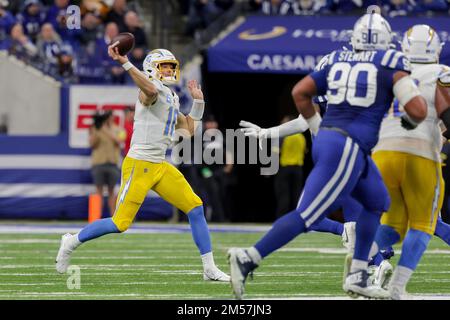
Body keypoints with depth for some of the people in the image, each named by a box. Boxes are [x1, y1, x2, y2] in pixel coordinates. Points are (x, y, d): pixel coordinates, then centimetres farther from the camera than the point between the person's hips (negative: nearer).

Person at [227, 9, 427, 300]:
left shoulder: (338, 60, 15)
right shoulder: (391, 64, -2)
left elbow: (300, 92, 16)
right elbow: (418, 110, -9)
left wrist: (318, 128, 25)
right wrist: (410, 121, 14)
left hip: (326, 138, 8)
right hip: (348, 149, -8)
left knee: (378, 203, 23)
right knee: (308, 215, -9)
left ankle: (357, 276, 19)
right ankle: (248, 259, -16)